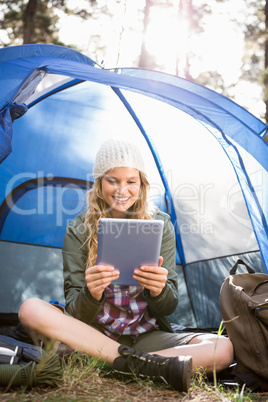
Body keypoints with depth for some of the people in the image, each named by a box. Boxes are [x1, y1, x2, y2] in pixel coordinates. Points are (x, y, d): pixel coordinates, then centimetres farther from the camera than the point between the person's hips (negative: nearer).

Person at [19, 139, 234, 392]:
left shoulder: (160, 225, -1)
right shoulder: (79, 230, -4)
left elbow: (168, 308, -3)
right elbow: (75, 314, -9)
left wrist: (159, 289, -28)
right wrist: (91, 294, -34)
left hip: (146, 336, 1)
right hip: (94, 335, 0)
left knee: (224, 350, -23)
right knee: (31, 309, -29)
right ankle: (140, 363, -32)